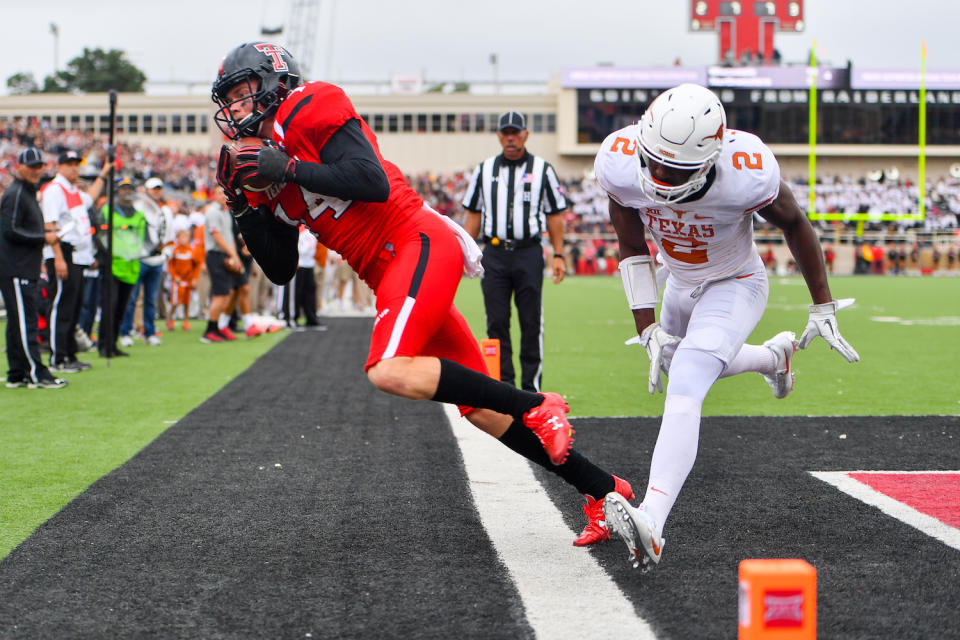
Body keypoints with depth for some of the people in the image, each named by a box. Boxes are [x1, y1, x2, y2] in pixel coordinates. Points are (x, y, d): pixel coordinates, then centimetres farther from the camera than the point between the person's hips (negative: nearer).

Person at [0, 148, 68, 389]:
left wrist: (47, 232, 8)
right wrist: (43, 238, -16)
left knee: (20, 323, 11)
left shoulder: (29, 194, 21)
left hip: (27, 271, 10)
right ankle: (36, 374, -10)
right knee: (24, 322, -9)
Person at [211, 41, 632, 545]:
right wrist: (243, 206, 6)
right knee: (482, 410, 7)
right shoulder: (262, 159, 17)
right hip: (391, 275, 9)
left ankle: (536, 406, -16)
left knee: (390, 371, -29)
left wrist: (285, 168, -17)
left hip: (417, 244, -9)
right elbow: (281, 271, 17)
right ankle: (601, 489, 15)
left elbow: (373, 183, -21)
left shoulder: (308, 112, -7)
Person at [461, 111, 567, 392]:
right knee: (496, 323, 1)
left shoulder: (542, 169, 6)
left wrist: (558, 255, 0)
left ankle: (531, 386, 5)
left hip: (528, 253, -2)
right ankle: (502, 385, 8)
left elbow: (555, 215, 7)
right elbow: (473, 214, 15)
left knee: (531, 323, -1)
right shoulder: (484, 170, 11)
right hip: (494, 255, 2)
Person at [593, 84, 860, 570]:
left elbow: (795, 225, -15)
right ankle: (774, 356, 56)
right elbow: (632, 250, -9)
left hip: (736, 286, -6)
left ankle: (652, 522, -38)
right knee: (674, 362, 29)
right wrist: (649, 330, -13)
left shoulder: (746, 176, -37)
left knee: (684, 387, -26)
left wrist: (823, 309, -5)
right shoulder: (620, 164, -27)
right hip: (681, 286, 6)